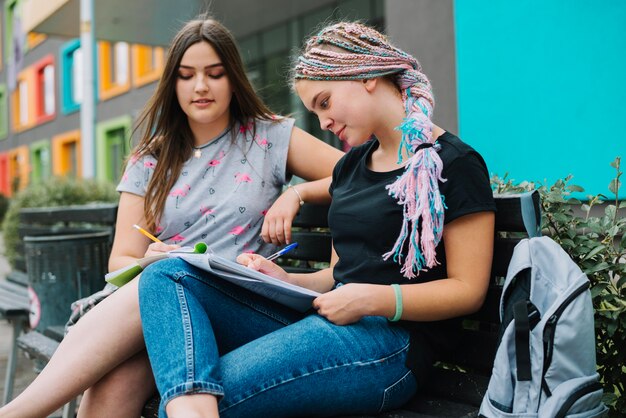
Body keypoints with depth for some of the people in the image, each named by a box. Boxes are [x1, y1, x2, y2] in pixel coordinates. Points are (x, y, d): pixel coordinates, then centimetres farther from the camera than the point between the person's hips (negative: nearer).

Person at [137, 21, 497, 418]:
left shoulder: (452, 163, -4)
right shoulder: (350, 165, 20)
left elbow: (468, 289, -7)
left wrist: (370, 298, -18)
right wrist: (287, 280, 4)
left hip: (390, 338, -8)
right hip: (323, 318, 9)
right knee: (165, 275, -13)